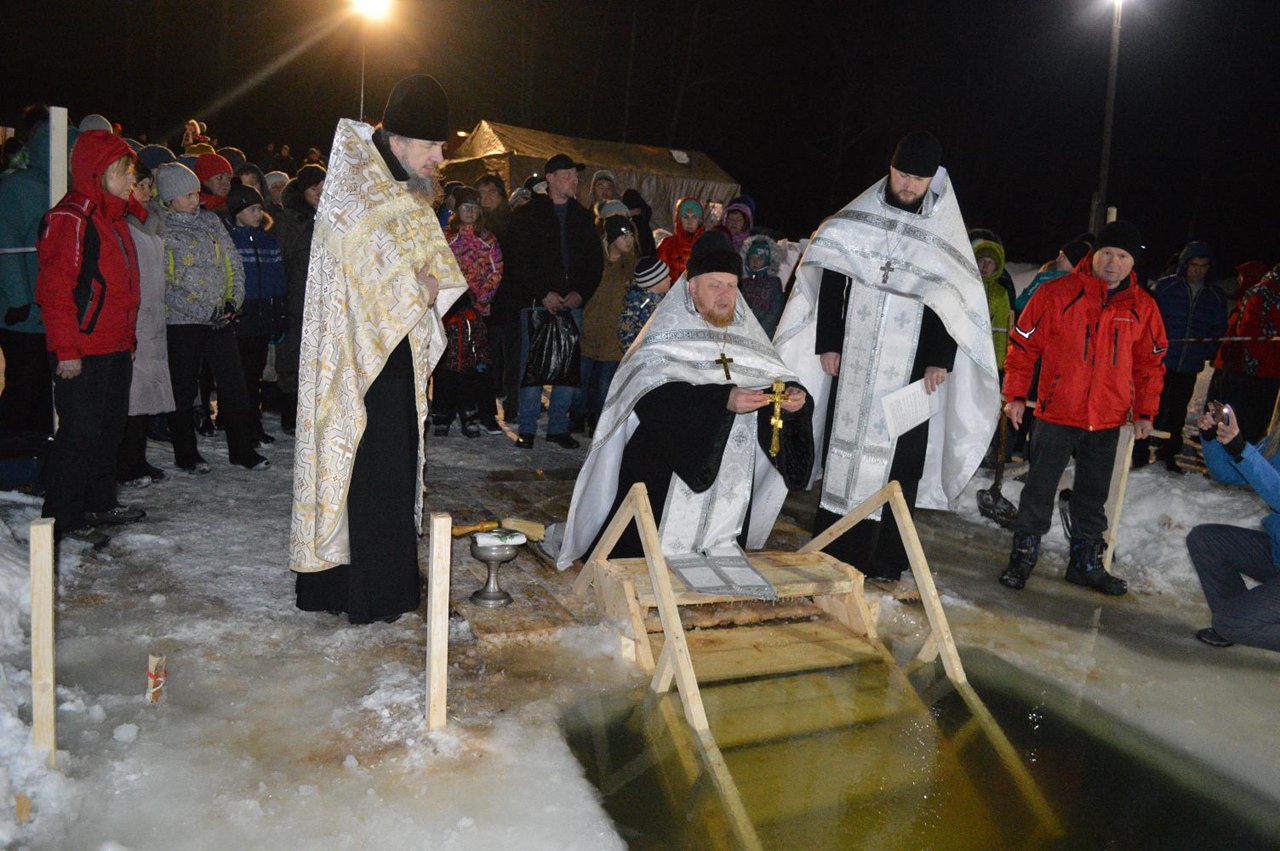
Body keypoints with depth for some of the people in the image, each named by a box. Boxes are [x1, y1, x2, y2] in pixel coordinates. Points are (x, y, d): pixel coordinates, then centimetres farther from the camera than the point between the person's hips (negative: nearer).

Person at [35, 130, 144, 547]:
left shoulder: (112, 216, 17)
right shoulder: (70, 218, -14)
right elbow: (55, 289, -18)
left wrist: (129, 338, 21)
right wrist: (65, 349, -21)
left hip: (115, 348, 10)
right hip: (81, 353, -10)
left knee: (109, 428, 17)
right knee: (80, 431, -3)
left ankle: (100, 502, 30)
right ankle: (63, 518, 7)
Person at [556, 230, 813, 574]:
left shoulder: (745, 331, 10)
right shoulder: (669, 332, -6)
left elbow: (777, 374, 8)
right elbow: (657, 396, -22)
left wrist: (793, 394, -16)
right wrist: (722, 400, -34)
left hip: (730, 465, 5)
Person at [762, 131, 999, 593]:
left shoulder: (945, 233, 3)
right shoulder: (859, 219, 4)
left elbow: (953, 302, 2)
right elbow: (831, 283, 5)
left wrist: (940, 360, -6)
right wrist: (828, 343, -1)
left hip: (910, 368, 0)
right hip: (853, 362, 1)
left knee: (900, 461, 0)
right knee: (844, 449, 4)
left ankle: (888, 563, 9)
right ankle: (834, 552, 13)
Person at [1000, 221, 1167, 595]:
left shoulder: (1143, 306, 4)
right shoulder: (1057, 293, -7)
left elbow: (1150, 363, 13)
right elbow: (1024, 344, -3)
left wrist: (1145, 412, 9)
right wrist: (1015, 395, -6)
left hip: (1108, 421, 4)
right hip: (1056, 413, -3)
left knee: (1094, 495, 14)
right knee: (1040, 490, 4)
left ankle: (1086, 563, 27)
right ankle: (1023, 556, 17)